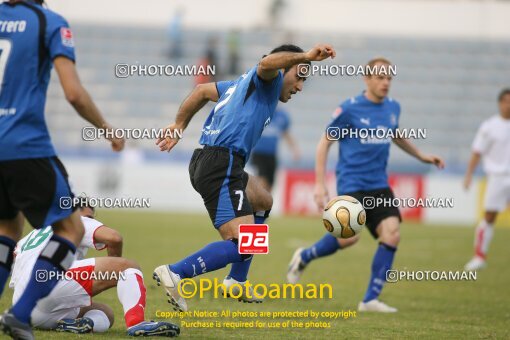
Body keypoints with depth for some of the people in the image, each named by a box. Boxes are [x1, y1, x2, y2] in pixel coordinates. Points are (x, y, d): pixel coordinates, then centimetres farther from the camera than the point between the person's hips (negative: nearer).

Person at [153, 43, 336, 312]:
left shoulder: (243, 83, 27)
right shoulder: (269, 80, 0)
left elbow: (202, 91, 35)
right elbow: (267, 63, -24)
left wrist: (179, 125, 39)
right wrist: (305, 57, -36)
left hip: (204, 162, 11)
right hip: (221, 165, -11)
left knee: (262, 202, 35)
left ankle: (236, 281, 32)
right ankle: (174, 274, -26)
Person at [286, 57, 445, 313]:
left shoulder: (393, 107, 9)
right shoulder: (349, 109, -9)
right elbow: (325, 143, -3)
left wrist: (422, 156, 31)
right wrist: (320, 184, -9)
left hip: (379, 186, 6)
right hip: (351, 184, -6)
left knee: (392, 235, -12)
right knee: (348, 238, -18)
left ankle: (371, 299, -4)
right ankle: (305, 257, 14)